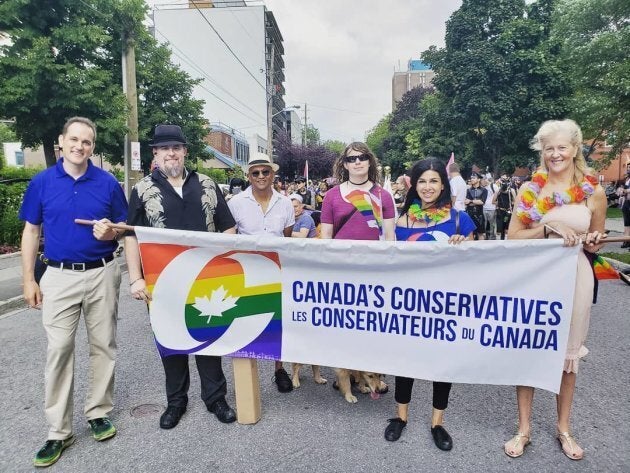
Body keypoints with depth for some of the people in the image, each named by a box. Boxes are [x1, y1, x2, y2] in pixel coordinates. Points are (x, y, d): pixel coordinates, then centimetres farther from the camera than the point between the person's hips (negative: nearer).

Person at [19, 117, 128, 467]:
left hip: (102, 274, 0)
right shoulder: (42, 182, 2)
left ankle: (99, 412, 26)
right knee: (59, 350, 2)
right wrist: (29, 279, 2)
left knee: (103, 346, 9)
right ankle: (59, 431, 14)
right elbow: (31, 232, 6)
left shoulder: (108, 183, 0)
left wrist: (111, 232, -19)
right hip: (59, 276, 0)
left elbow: (125, 227, 6)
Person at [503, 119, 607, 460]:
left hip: (573, 276, 1)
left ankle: (563, 428, 32)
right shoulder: (530, 189, -1)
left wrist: (592, 242, -9)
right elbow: (512, 237, -5)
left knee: (567, 352, 13)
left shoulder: (594, 193, 3)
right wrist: (549, 228, -19)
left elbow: (596, 244, 13)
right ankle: (524, 429, 20)